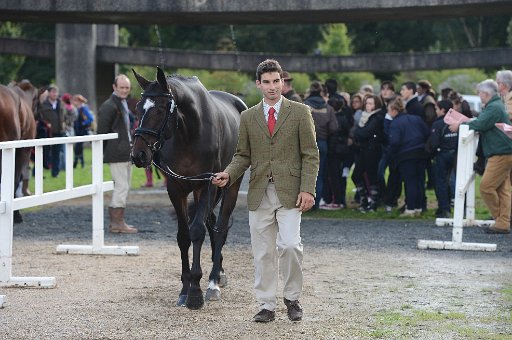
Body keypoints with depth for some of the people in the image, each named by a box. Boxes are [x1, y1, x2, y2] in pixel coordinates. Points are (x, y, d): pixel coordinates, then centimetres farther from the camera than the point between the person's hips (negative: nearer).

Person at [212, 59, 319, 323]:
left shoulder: (300, 113, 3)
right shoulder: (248, 117, 11)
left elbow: (310, 155, 0)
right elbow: (243, 155, 14)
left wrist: (307, 189, -11)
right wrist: (228, 174, -7)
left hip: (289, 191, -3)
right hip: (259, 192, 3)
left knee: (289, 244, -15)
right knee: (263, 252, 5)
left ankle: (292, 298, 6)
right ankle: (267, 305, 14)